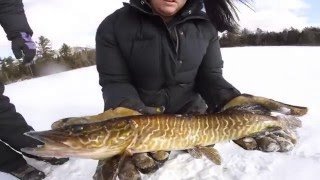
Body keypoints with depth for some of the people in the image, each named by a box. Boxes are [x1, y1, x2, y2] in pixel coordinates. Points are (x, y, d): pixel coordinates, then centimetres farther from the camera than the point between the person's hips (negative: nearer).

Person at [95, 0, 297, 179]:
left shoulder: (206, 26, -8)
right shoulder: (113, 26, -16)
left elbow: (210, 75, -8)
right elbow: (115, 82, -17)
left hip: (188, 108, 4)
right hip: (139, 113, -3)